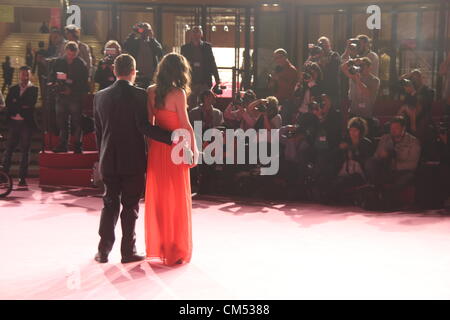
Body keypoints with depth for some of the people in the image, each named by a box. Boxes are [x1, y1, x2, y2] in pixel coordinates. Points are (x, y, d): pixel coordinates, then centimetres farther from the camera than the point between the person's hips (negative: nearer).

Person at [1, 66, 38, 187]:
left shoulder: (33, 89, 6)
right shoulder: (13, 89, 16)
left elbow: (31, 104, -8)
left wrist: (16, 102, -5)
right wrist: (22, 106, -9)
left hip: (26, 123, -3)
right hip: (14, 122, 3)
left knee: (25, 151, -1)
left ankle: (22, 178, 1)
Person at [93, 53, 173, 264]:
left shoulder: (100, 96, 5)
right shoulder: (138, 95, -11)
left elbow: (98, 130, 10)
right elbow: (144, 127, -19)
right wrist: (170, 137, -16)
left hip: (109, 161, 4)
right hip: (133, 160, -4)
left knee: (109, 205, 12)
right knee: (130, 206, 4)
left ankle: (103, 251, 12)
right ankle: (128, 251, 9)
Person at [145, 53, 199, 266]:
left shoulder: (151, 92, 2)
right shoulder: (178, 93, -14)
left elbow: (149, 122, 6)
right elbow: (185, 126, -14)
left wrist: (150, 145, 14)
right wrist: (194, 149, -7)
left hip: (156, 147, 5)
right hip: (175, 149, -5)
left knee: (157, 197, 14)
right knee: (177, 200, 5)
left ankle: (156, 246, 23)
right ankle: (176, 250, 12)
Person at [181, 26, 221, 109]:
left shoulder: (207, 47, 6)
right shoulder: (185, 48, 7)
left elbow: (212, 63, 6)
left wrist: (217, 79, 1)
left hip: (204, 82, 0)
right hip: (190, 82, 0)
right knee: (191, 106, 2)